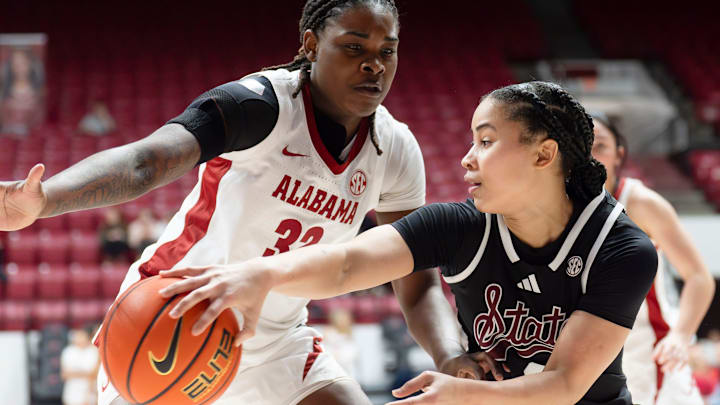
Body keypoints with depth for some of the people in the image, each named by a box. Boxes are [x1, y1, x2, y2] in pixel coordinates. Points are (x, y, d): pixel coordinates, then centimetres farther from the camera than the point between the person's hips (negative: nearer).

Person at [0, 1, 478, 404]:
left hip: (275, 339, 6)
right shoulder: (261, 105, -24)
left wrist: (451, 357, -23)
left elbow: (419, 285, 0)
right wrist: (39, 198, -60)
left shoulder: (396, 151, -5)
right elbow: (143, 160, -40)